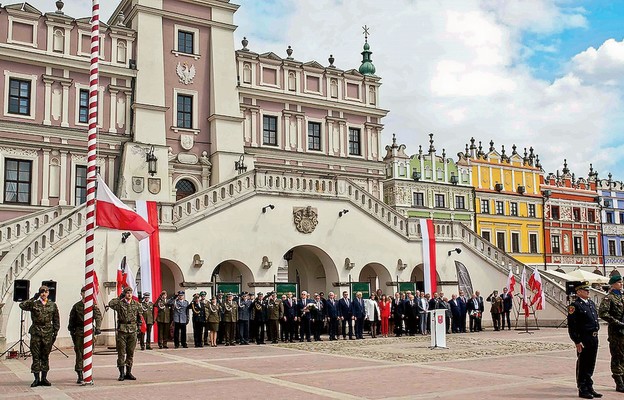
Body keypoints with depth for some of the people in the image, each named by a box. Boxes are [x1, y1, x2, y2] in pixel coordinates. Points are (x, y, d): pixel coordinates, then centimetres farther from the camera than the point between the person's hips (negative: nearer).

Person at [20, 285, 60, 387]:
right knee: (36, 356, 0)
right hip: (36, 332, -1)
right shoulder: (34, 304, 4)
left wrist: (55, 332, 6)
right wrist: (33, 298, -12)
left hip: (48, 333, 1)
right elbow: (22, 305, -14)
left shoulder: (53, 305, 8)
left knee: (45, 356, 6)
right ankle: (37, 378, 6)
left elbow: (56, 320, 11)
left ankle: (44, 378, 13)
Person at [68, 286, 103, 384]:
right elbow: (72, 319, 16)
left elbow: (98, 316, -3)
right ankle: (80, 376, -3)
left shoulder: (93, 305, 6)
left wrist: (97, 328, -16)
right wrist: (72, 331, 11)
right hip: (79, 332, 0)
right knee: (79, 354, -5)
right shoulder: (76, 306, 10)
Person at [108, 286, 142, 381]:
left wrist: (139, 324, 14)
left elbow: (139, 314, 20)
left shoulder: (136, 304, 9)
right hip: (122, 330, -3)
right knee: (121, 353, -2)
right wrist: (120, 298, -12)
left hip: (133, 331, 3)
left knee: (130, 353, 7)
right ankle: (121, 373, 3)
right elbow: (110, 304, -21)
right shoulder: (120, 303, -2)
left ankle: (129, 372, 15)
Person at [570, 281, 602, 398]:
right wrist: (577, 342, -18)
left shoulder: (591, 303, 14)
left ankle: (589, 388, 25)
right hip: (584, 339, -8)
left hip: (594, 338, 8)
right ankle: (582, 390, 10)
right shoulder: (574, 306, -12)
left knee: (591, 365, 15)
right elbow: (572, 326, -14)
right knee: (582, 365, 1)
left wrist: (595, 337, 18)